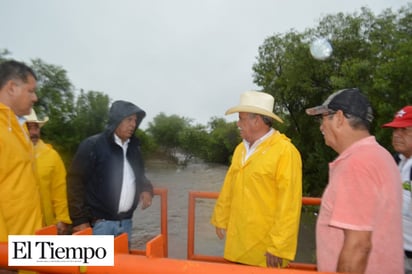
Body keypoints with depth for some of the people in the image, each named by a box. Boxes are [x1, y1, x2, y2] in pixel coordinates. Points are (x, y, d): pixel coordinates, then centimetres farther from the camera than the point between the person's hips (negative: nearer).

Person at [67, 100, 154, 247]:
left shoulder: (134, 148, 9)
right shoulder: (92, 145, -9)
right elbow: (75, 182, -9)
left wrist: (146, 189, -2)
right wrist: (79, 219, -10)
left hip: (125, 222, 6)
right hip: (99, 222, -5)